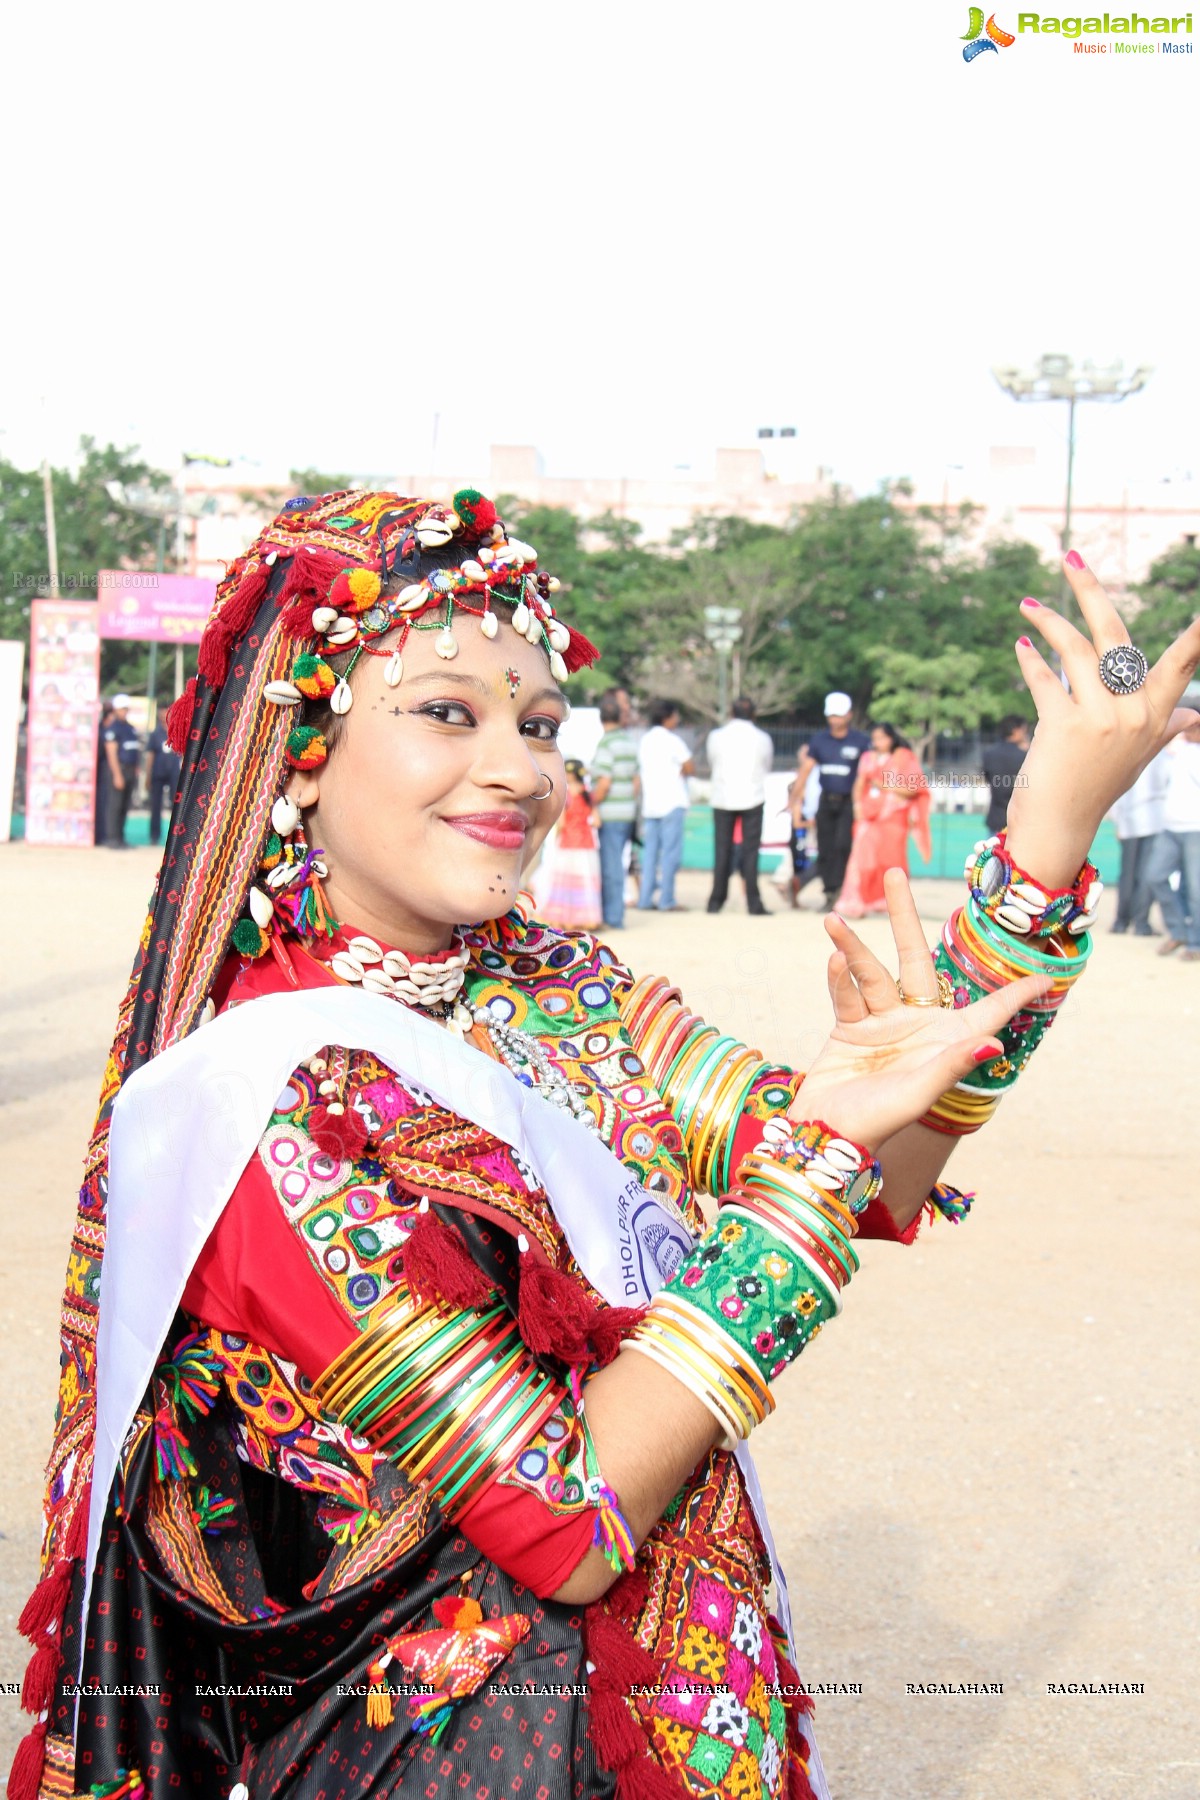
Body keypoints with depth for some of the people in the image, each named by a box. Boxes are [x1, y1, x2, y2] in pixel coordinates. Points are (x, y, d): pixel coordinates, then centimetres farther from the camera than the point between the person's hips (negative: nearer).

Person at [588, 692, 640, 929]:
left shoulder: (606, 744, -13)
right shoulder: (630, 743, 11)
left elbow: (604, 783, -20)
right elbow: (637, 781, 14)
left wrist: (589, 807, -9)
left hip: (609, 814, -8)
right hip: (627, 813, 8)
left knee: (610, 866, -3)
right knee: (615, 864, 14)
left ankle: (612, 917, 0)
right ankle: (614, 915, 18)